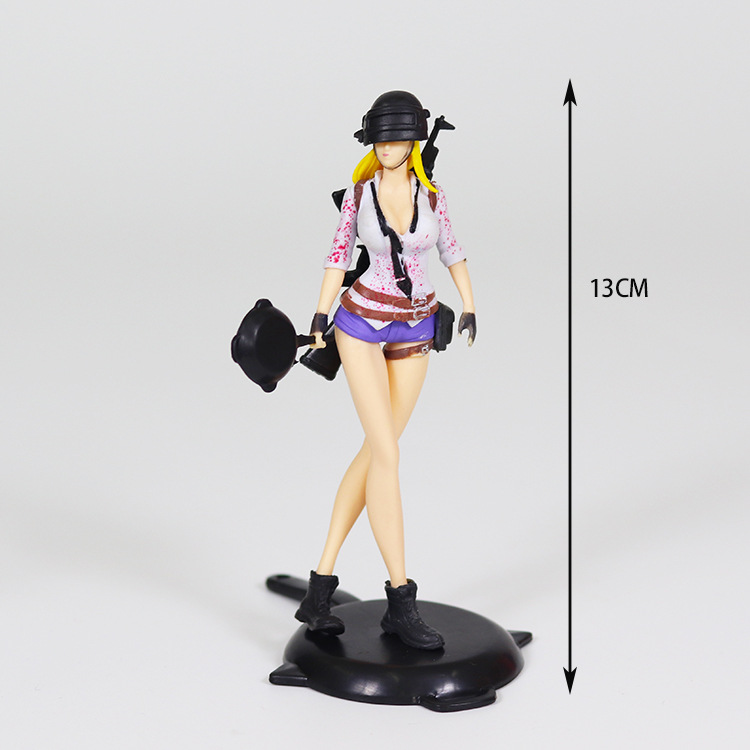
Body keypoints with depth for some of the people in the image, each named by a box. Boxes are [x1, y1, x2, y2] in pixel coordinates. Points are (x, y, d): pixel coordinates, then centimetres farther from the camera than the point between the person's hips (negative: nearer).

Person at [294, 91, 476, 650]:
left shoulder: (431, 195, 2)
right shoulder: (358, 192, -3)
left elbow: (452, 252, 14)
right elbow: (340, 256, 3)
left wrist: (470, 311, 8)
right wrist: (319, 320, -1)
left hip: (415, 331, 4)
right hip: (362, 324, -3)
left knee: (375, 452, 3)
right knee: (387, 454, -13)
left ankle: (322, 582, 11)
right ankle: (401, 600, -9)